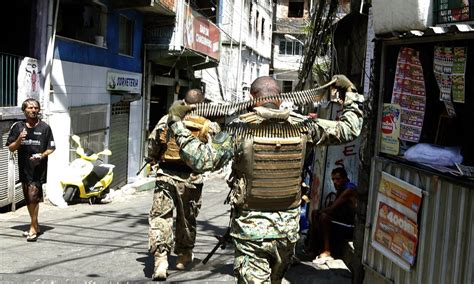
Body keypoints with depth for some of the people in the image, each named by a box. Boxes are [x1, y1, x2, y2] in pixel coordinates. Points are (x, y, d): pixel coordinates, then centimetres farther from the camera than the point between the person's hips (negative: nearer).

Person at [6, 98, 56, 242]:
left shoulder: (44, 127, -2)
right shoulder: (18, 126, 4)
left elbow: (51, 148, 4)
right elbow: (11, 148, 5)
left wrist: (42, 155, -15)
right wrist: (19, 139, -14)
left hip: (38, 167, -4)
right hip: (24, 168, 4)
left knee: (33, 196, -10)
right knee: (28, 198, 12)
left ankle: (33, 228, 0)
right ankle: (35, 226, 27)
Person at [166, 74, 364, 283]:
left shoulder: (241, 127, -12)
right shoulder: (301, 126, -2)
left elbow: (201, 160, -16)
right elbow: (348, 130, 8)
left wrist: (177, 124, -6)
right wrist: (351, 95, 22)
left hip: (251, 228, -3)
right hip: (288, 227, 4)